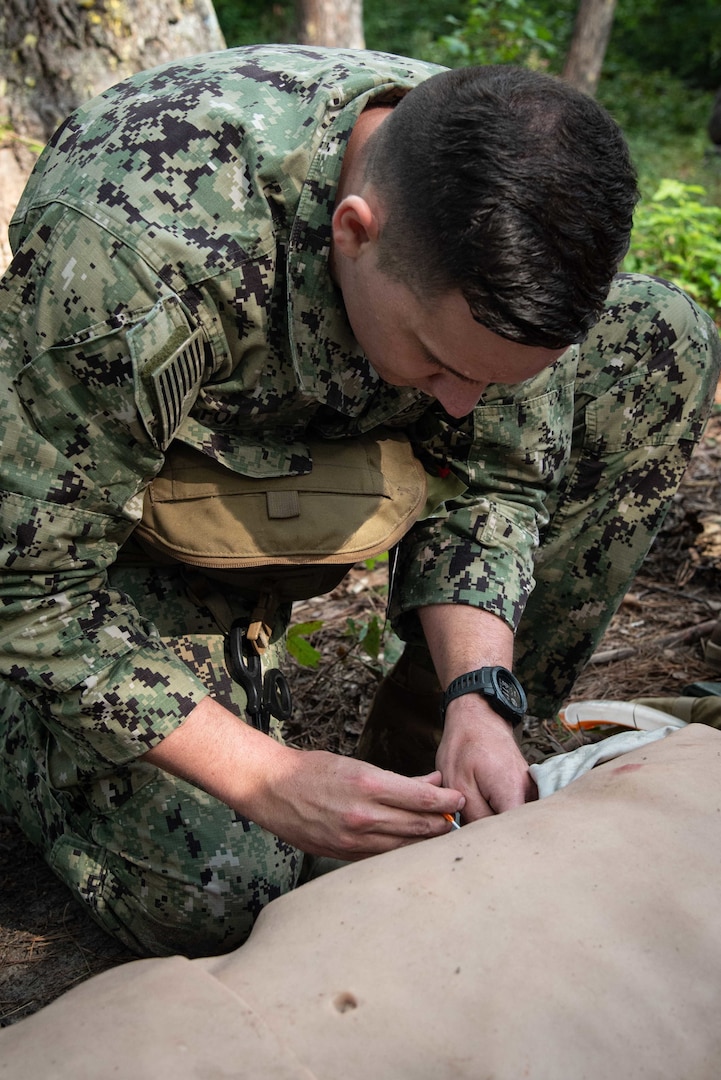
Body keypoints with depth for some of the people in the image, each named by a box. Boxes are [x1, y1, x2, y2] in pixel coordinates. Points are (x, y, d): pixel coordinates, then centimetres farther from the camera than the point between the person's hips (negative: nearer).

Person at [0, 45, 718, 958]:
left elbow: (493, 475, -10)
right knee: (209, 900, -19)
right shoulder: (135, 254, -40)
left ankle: (428, 720, -4)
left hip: (339, 442, 5)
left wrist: (478, 703, -25)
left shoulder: (507, 214, -23)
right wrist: (263, 778, -33)